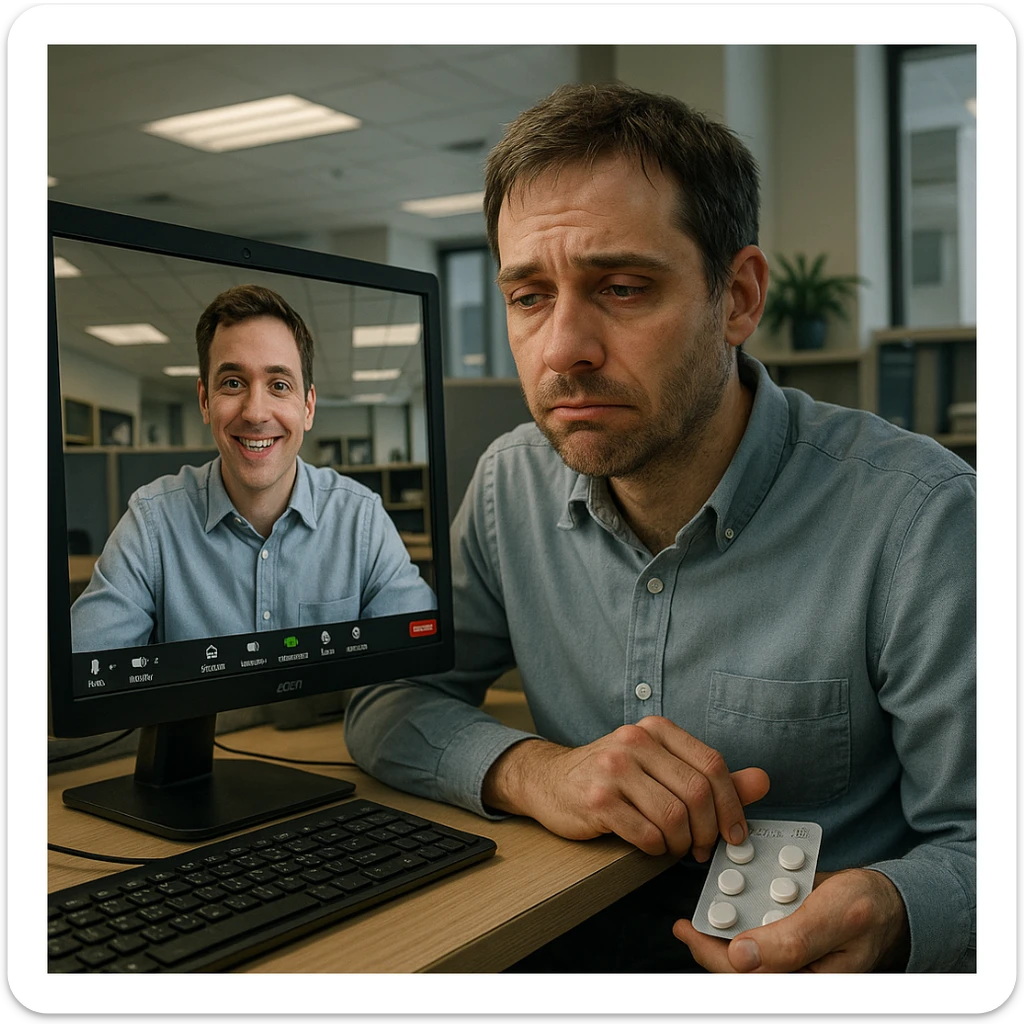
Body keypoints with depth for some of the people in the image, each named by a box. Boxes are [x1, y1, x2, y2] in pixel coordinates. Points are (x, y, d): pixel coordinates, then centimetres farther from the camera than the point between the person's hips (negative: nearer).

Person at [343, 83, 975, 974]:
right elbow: (388, 703, 0)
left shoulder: (915, 517, -17)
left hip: (816, 964, -1)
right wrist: (530, 769, -20)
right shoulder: (513, 484, -2)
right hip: (579, 940, 2)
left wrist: (887, 917, -34)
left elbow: (974, 844, -12)